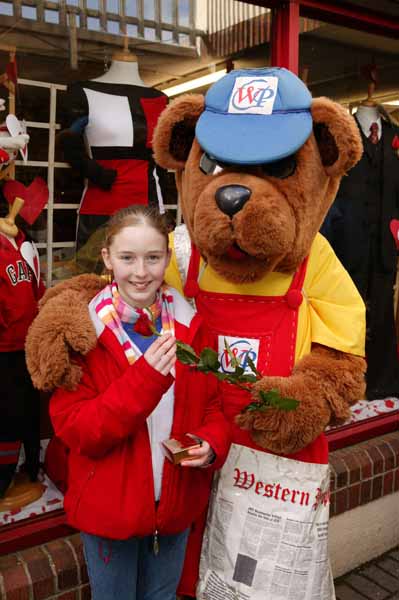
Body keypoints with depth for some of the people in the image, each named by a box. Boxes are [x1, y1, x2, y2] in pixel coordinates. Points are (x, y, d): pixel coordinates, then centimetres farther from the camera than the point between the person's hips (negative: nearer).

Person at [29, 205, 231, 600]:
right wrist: (144, 378, -32)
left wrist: (212, 444, -18)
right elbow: (74, 431, -19)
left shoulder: (190, 325, -5)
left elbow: (213, 404, 4)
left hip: (176, 505, 3)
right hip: (109, 507, -3)